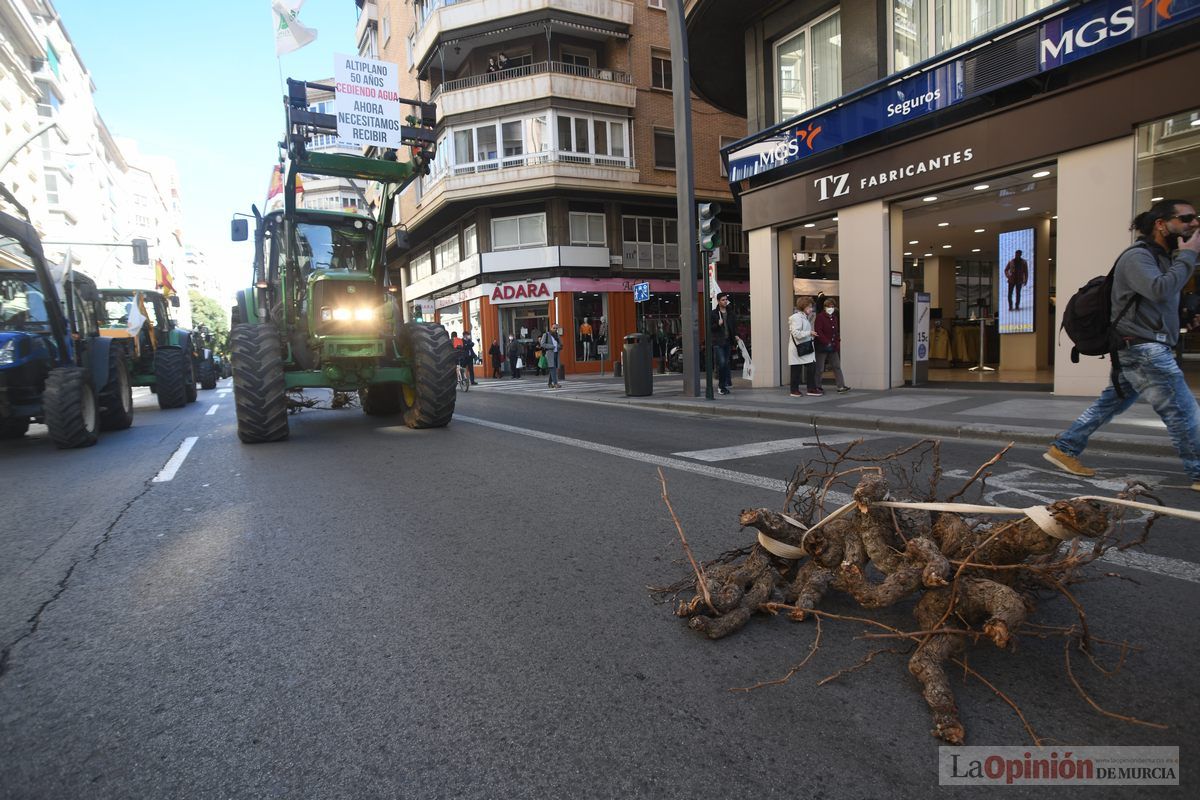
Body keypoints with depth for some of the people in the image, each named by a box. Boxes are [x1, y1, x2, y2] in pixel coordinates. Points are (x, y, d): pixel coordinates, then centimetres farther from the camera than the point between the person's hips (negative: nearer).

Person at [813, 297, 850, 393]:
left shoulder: (836, 318, 13)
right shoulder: (820, 317, -8)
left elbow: (838, 332, 18)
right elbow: (818, 332, -16)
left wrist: (837, 342, 3)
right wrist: (827, 343, -20)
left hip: (833, 348, 6)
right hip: (822, 347, -6)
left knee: (837, 367, 1)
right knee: (820, 369, 0)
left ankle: (841, 387, 0)